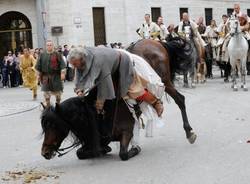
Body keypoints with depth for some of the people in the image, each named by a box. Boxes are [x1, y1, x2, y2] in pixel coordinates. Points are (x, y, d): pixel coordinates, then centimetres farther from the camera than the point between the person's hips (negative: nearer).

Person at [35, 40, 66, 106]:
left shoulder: (57, 55, -1)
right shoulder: (42, 55, 7)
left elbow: (62, 65, -7)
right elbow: (38, 66, 11)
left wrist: (62, 73, -14)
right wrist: (39, 75, 8)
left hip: (56, 76, -2)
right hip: (45, 77, 2)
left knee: (57, 91, 4)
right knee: (46, 92, 4)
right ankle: (47, 105, 16)